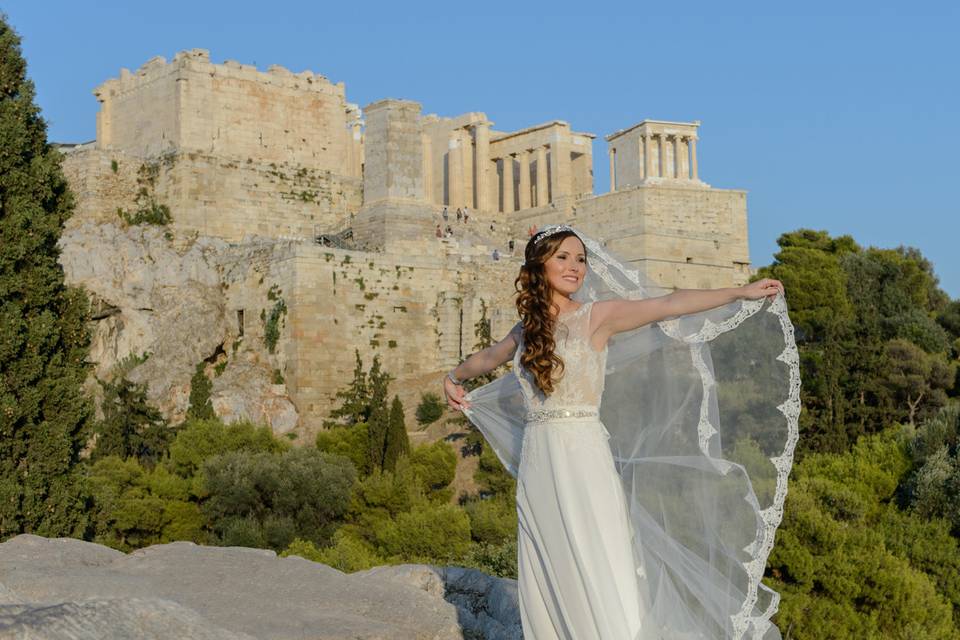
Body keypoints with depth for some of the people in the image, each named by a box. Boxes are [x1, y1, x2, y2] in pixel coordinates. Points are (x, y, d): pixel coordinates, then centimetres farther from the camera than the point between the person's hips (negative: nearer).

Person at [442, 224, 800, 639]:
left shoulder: (598, 315, -2)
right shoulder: (529, 327, 12)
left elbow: (669, 306, -12)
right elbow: (488, 357, 32)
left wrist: (743, 292, -19)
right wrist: (455, 377, 42)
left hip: (583, 457, -5)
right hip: (537, 463, 5)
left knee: (598, 578, -7)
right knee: (547, 580, 6)